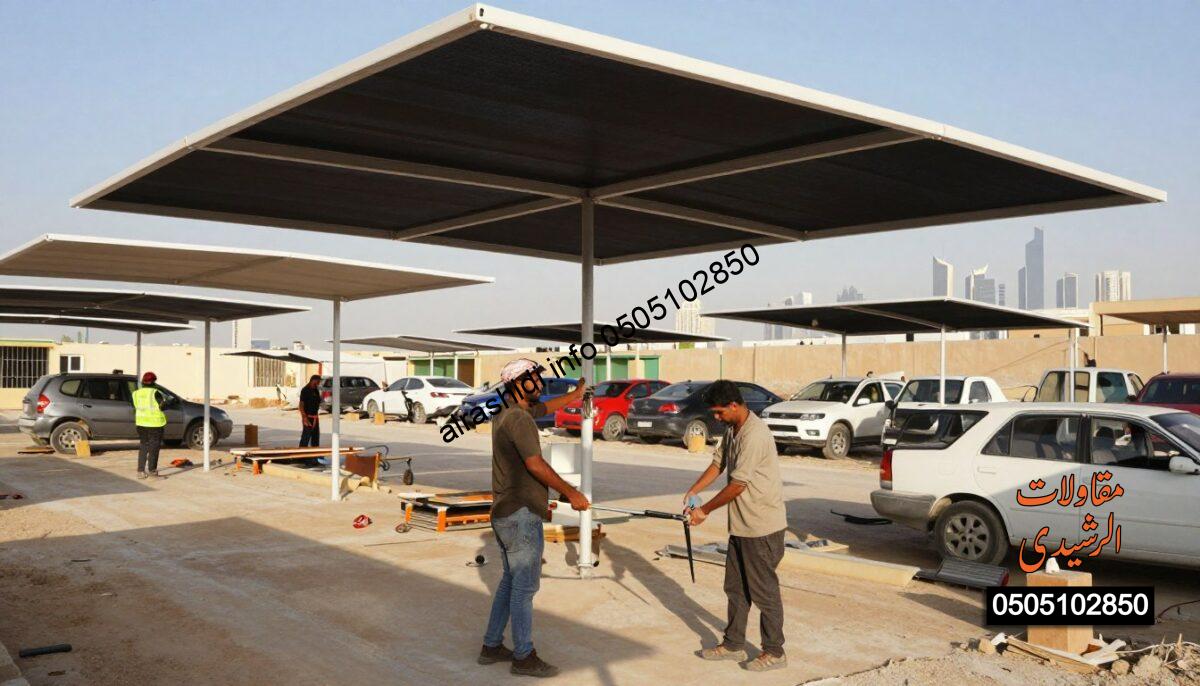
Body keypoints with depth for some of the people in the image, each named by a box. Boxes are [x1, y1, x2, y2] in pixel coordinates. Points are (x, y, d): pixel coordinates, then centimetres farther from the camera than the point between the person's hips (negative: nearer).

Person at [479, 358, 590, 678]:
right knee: (525, 586, -2)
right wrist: (571, 493, -19)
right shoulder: (519, 418, -17)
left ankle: (492, 646, 25)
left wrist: (574, 396, 43)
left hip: (506, 513, 10)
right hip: (521, 515, -10)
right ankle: (524, 657, 6)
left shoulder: (507, 414, 13)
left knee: (511, 581, 18)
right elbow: (535, 465, -25)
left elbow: (543, 407, 32)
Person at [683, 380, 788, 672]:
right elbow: (718, 463, 16)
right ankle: (734, 645, 28)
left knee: (763, 591, 2)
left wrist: (705, 510, -13)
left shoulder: (754, 435, -24)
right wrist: (693, 491, 2)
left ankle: (774, 653, 15)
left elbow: (737, 484, -23)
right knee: (735, 587, 16)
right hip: (741, 525, 10)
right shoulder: (732, 430, 8)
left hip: (762, 526, -10)